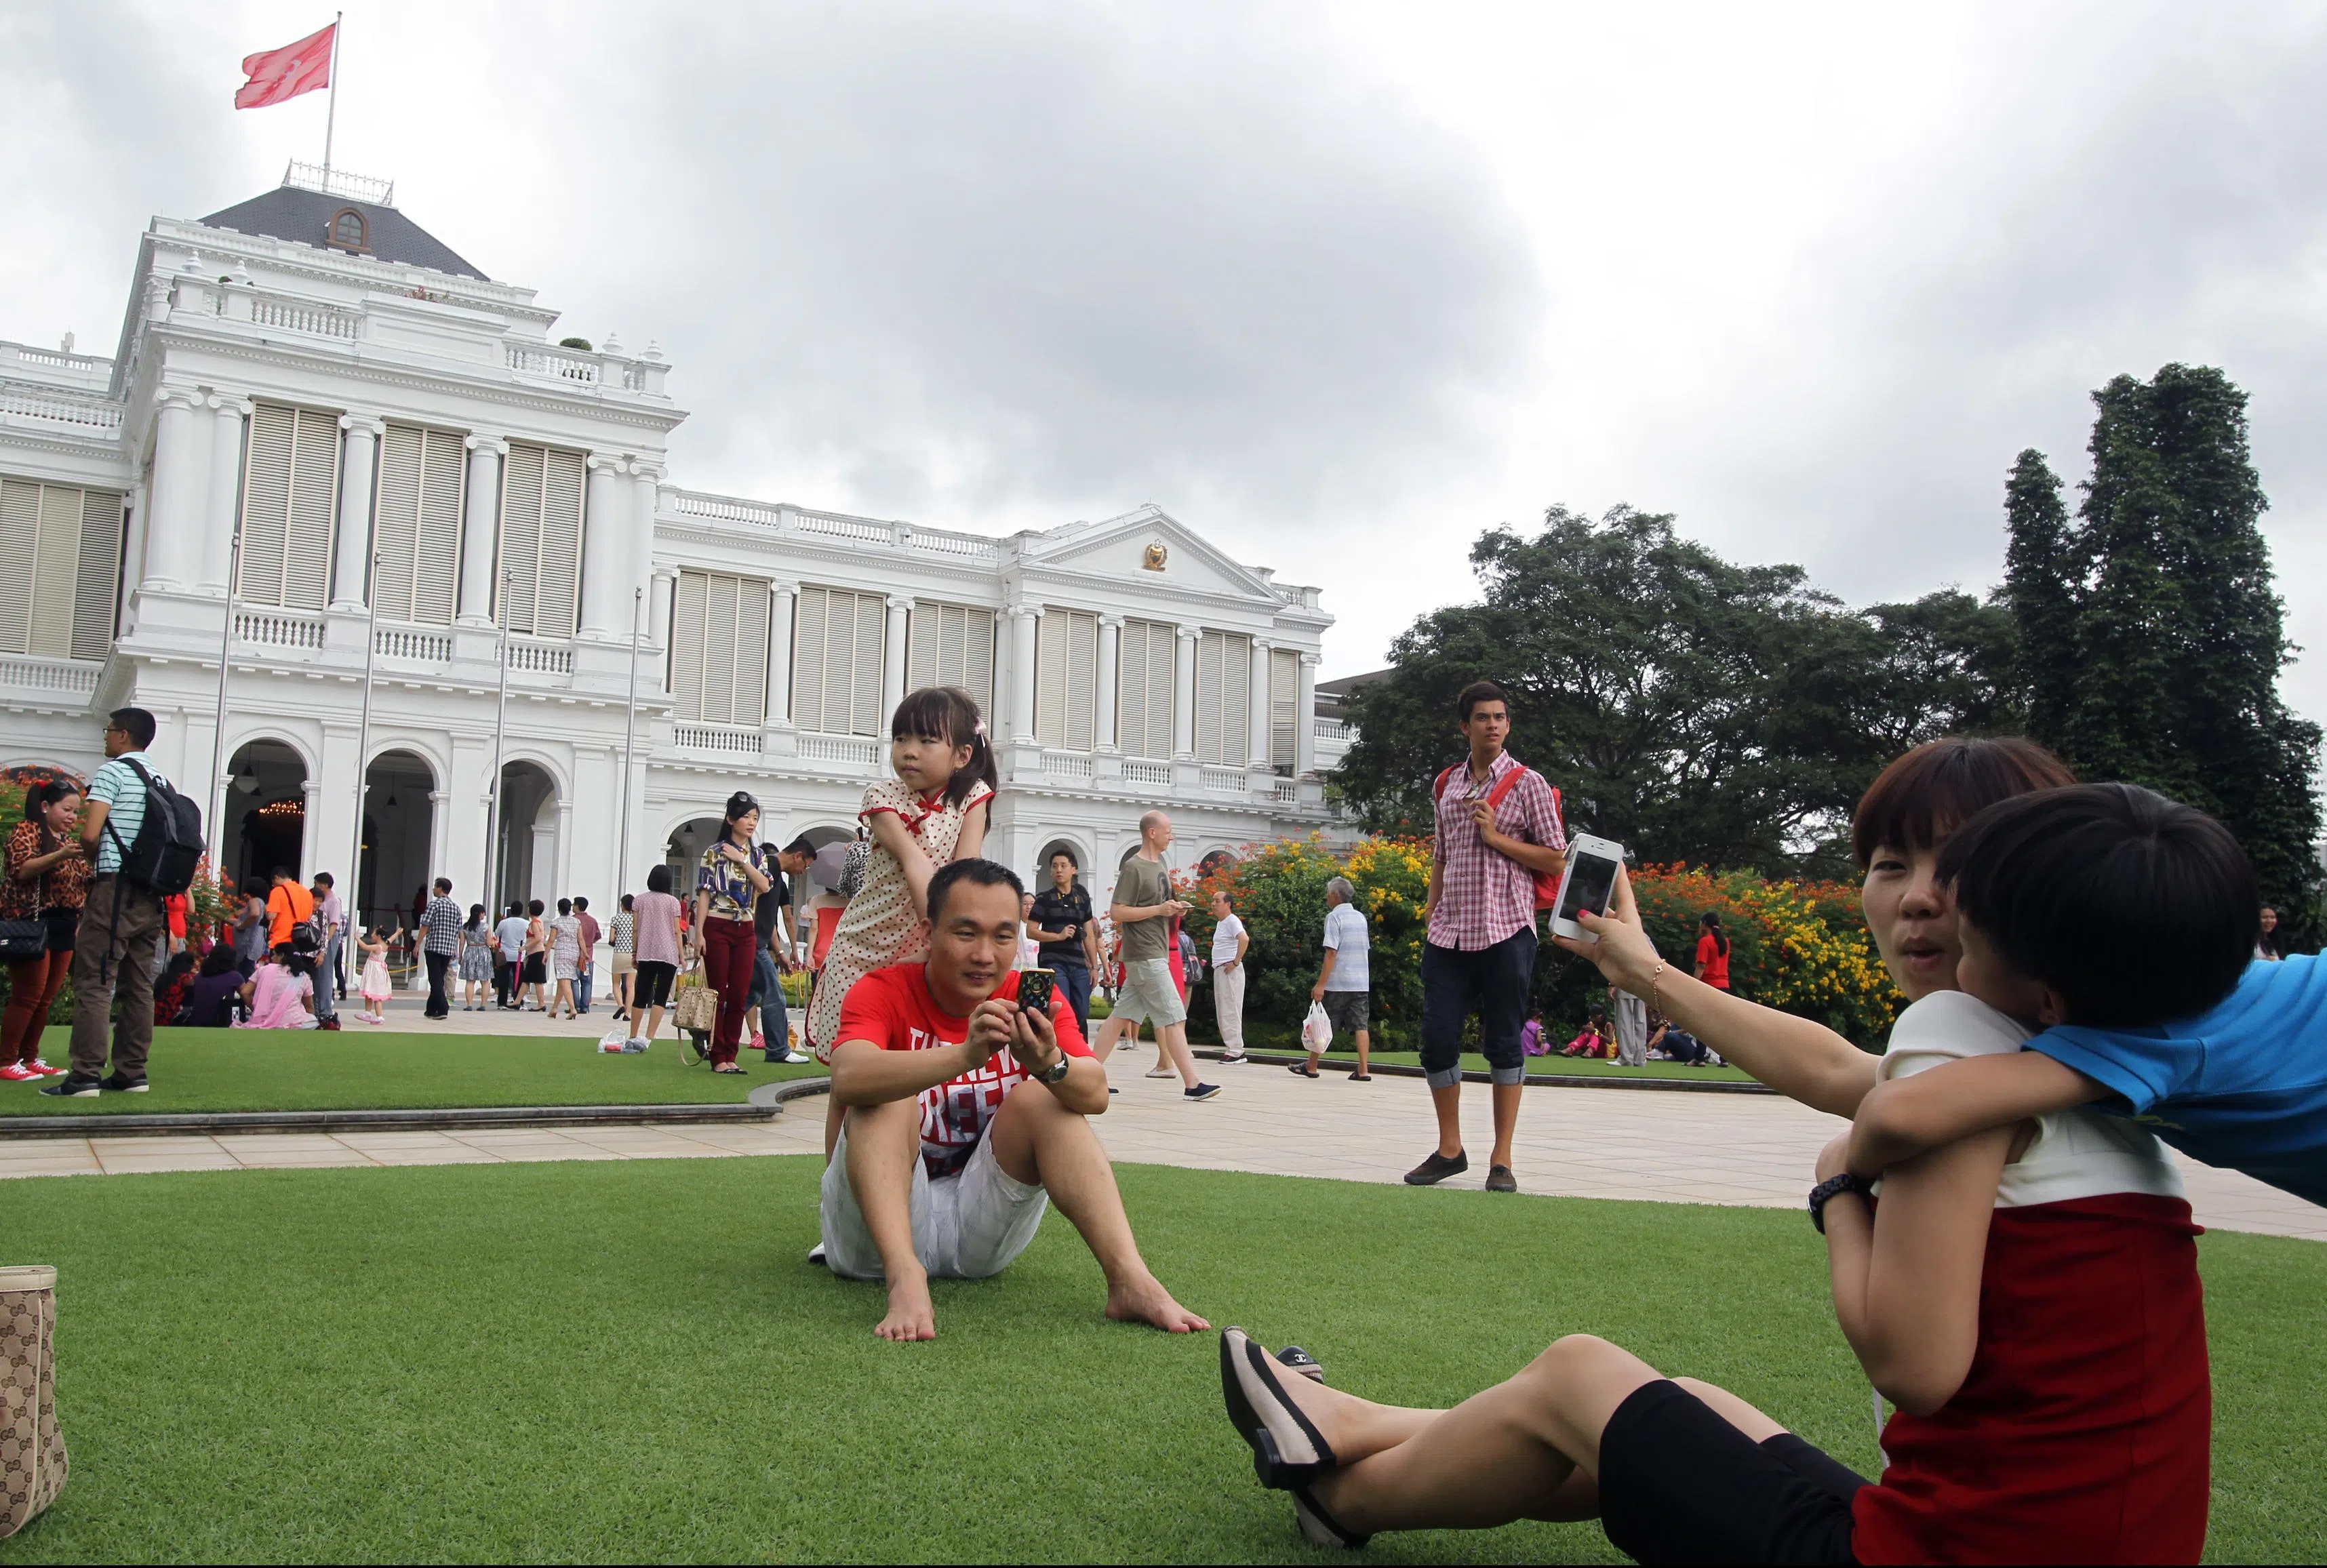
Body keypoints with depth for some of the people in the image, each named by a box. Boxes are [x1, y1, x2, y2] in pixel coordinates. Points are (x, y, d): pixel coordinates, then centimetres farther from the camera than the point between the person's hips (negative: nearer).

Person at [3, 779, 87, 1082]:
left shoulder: (70, 841, 18)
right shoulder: (26, 831, -2)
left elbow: (80, 885, 22)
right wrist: (60, 856, -31)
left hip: (64, 928, 7)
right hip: (33, 924, -7)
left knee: (47, 998, 6)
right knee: (28, 995, -9)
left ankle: (29, 1058, 13)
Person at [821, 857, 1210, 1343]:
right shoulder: (883, 992, -11)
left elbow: (1096, 1095, -21)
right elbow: (848, 1079, -35)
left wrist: (1049, 1063, -44)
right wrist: (966, 1053, -49)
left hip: (978, 1233, 3)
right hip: (879, 1226, -2)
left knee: (1042, 1097, -16)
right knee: (886, 1097, -24)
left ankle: (1130, 1280, -27)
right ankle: (905, 1280, -40)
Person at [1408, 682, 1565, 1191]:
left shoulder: (1527, 784, -1)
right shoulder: (1446, 785, 13)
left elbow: (1555, 861, -3)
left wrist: (1497, 838, -12)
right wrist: (1430, 915, 13)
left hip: (1505, 931, -4)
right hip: (1448, 933, 4)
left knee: (1503, 1043, 1)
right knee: (1437, 1038, 2)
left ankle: (1502, 1160, 8)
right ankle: (1449, 1149, 17)